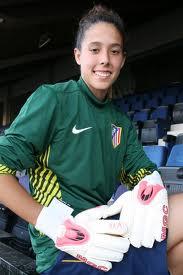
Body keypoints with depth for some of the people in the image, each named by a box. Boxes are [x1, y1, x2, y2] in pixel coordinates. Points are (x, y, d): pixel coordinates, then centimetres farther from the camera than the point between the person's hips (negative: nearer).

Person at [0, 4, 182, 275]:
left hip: (105, 230, 7)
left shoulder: (122, 123, 15)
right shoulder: (52, 98, -6)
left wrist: (150, 189, -15)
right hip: (64, 251, -6)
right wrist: (58, 227, -21)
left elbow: (144, 171, 11)